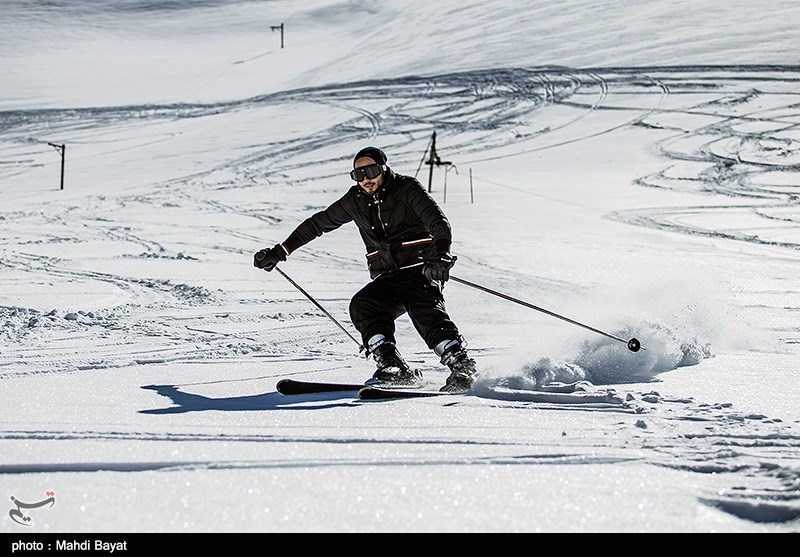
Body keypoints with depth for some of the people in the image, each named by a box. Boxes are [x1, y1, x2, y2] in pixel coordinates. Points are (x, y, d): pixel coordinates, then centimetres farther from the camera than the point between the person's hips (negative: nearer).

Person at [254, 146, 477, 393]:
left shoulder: (407, 188, 0)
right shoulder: (356, 200, 14)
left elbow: (438, 221, -13)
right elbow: (319, 223, 23)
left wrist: (442, 255, -33)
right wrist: (281, 251, 20)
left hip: (422, 268, -5)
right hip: (387, 279, 5)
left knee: (424, 308, -32)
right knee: (362, 305, -24)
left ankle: (462, 367, -36)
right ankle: (393, 368, -32)